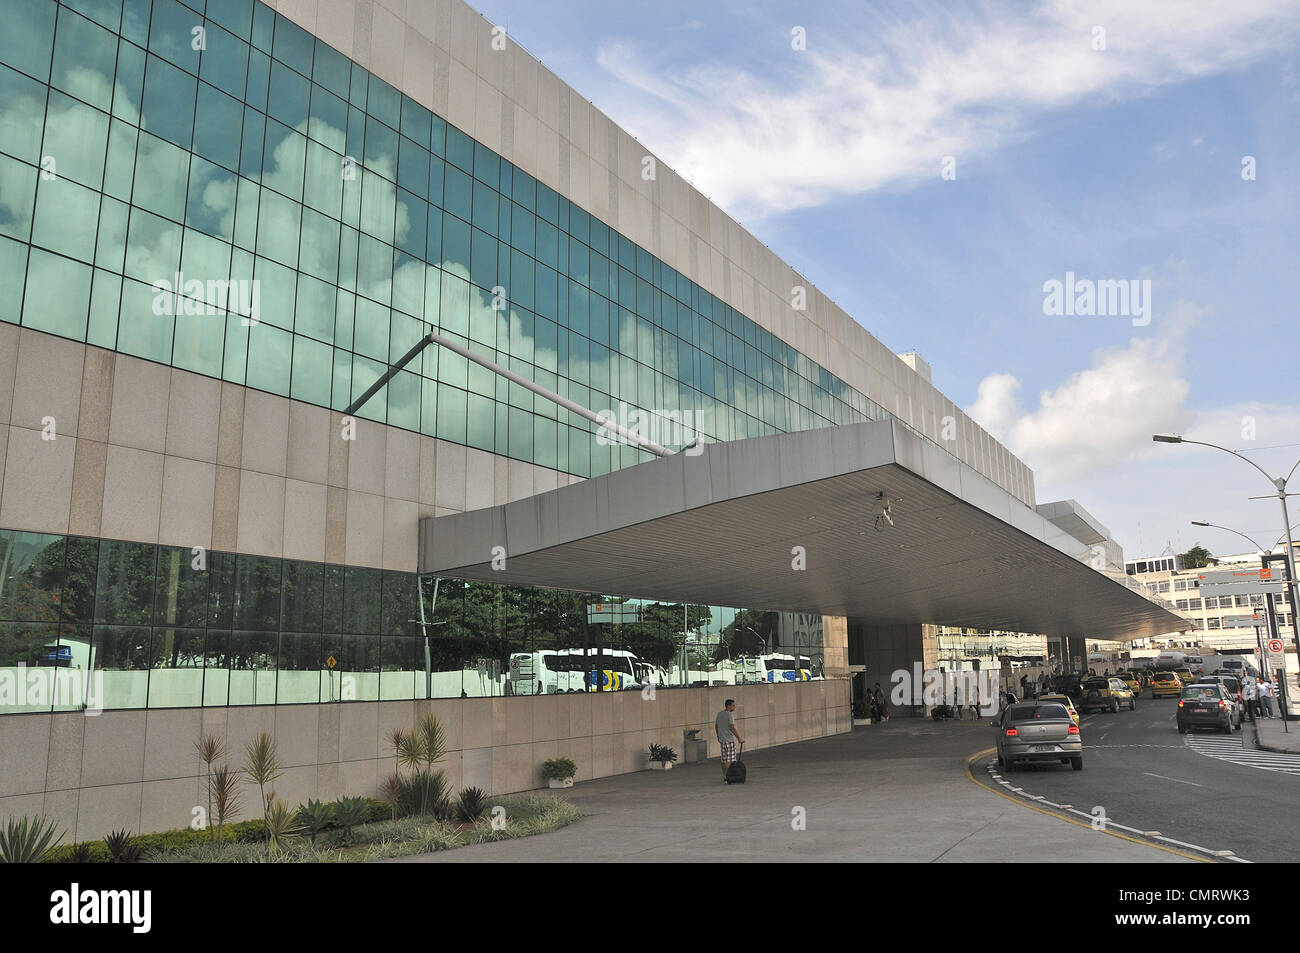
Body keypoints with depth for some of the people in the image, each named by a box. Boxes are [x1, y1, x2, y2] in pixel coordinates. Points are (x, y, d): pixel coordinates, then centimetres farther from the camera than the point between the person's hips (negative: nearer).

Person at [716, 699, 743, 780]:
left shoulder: (719, 714, 11)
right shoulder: (730, 715, -14)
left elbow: (716, 726, 19)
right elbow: (732, 728, -21)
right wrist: (739, 738, -17)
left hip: (722, 740, 8)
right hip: (729, 740, -8)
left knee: (724, 759, 14)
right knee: (729, 760, -4)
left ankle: (724, 776, 19)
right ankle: (726, 776, -6)